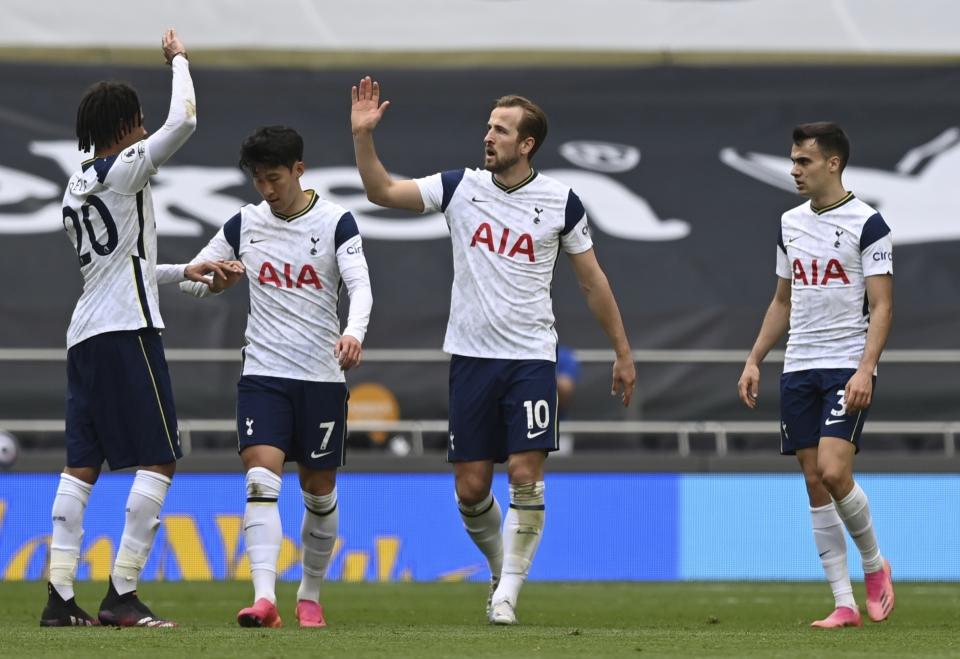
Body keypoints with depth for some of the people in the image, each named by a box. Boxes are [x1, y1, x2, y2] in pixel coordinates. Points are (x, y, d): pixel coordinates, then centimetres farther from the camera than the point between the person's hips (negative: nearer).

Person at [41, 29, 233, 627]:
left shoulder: (76, 189, 19)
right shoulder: (124, 169, -6)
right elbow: (184, 121, -11)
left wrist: (183, 272, 30)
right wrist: (179, 60, 4)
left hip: (85, 334, 9)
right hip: (127, 331, -9)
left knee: (82, 466, 6)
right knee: (159, 462, -6)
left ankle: (61, 596, 0)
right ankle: (122, 595, -12)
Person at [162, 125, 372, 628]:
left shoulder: (336, 222, -5)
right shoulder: (244, 224, 4)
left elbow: (360, 285, -16)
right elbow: (189, 278, 11)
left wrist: (354, 333, -37)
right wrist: (213, 279, -14)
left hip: (322, 377, -1)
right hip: (263, 374, 1)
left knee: (319, 491, 8)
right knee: (261, 478, -17)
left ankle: (310, 596, 27)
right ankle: (264, 598, -27)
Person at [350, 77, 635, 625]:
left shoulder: (560, 201, -2)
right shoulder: (461, 187, 2)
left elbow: (593, 280, 7)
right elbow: (382, 191, 1)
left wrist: (623, 352, 8)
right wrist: (363, 135, -13)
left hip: (531, 357, -2)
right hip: (471, 354, 2)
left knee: (526, 474, -13)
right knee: (471, 488, 3)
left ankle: (508, 593, -5)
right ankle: (502, 566, 28)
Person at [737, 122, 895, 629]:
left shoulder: (866, 223, -6)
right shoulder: (791, 224, 13)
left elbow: (881, 306, -10)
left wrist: (865, 369, -21)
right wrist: (754, 361, 14)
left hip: (847, 367, -6)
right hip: (798, 368, 6)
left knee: (833, 471, -20)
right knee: (815, 485, 1)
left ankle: (874, 563, 6)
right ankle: (844, 605, 3)